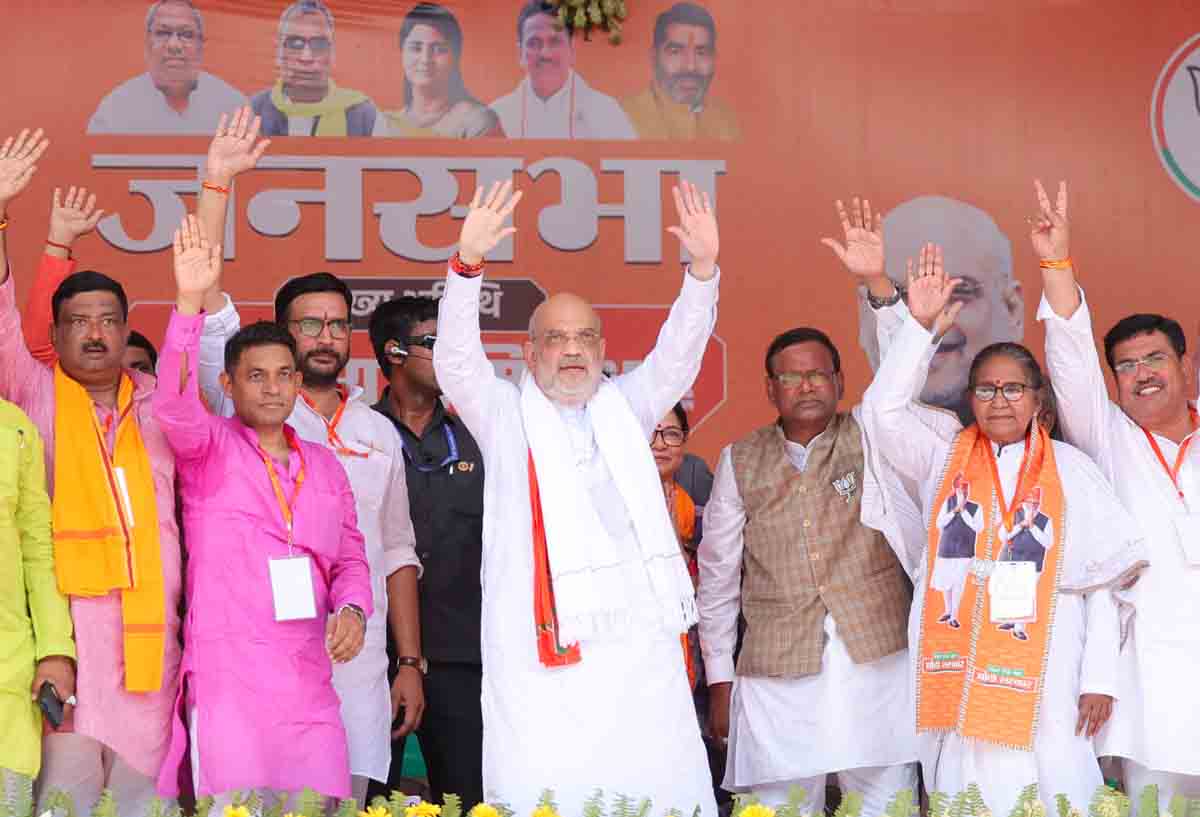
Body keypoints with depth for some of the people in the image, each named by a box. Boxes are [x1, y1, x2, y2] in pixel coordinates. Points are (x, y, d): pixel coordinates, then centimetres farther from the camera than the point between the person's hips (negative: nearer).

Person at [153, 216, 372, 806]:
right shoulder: (209, 448, 2)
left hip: (310, 686, 5)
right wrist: (190, 302, -30)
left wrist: (353, 609, -3)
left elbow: (350, 557, 19)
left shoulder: (325, 465, 17)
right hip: (227, 685, -4)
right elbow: (174, 405, -18)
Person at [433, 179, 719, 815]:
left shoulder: (624, 410, 20)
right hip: (540, 649, -3)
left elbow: (678, 354, 10)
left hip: (639, 637, 3)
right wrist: (467, 263, -17)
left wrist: (703, 269, -6)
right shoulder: (505, 417, 12)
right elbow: (456, 361, -2)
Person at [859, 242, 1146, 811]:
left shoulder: (1071, 470, 6)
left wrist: (1100, 677, -1)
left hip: (1045, 685, -1)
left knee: (1053, 798, -5)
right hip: (958, 677, 1)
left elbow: (1106, 579, 5)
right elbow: (884, 411, -2)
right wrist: (921, 327, -8)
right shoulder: (943, 461, 10)